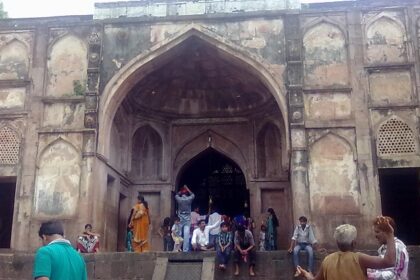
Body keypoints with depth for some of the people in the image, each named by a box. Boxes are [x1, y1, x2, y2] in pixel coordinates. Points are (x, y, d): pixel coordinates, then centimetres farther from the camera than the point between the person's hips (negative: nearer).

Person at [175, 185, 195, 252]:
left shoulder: (179, 199, -2)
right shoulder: (189, 199, -3)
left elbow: (176, 195, 22)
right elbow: (193, 195, 20)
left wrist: (181, 191, 21)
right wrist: (187, 189, 25)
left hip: (180, 219, 1)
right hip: (187, 219, -1)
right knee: (186, 235, -5)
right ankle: (185, 249, -8)